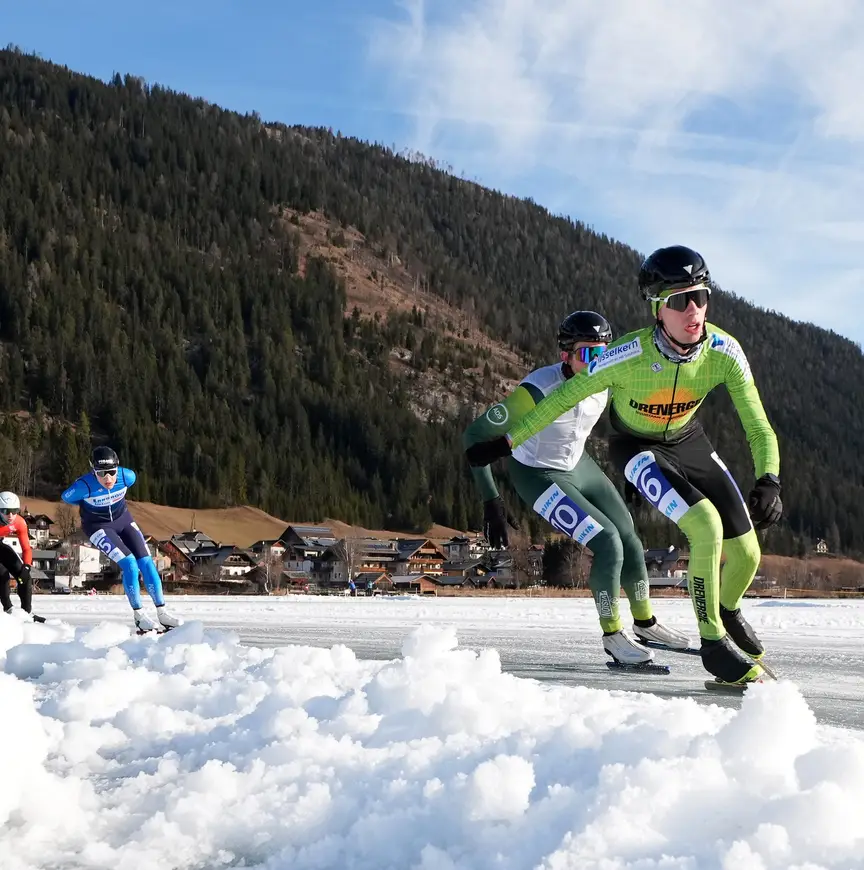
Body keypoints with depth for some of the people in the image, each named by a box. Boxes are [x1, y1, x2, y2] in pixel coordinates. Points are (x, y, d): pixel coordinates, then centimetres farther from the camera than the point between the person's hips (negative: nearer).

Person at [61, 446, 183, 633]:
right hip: (98, 526, -4)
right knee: (129, 563, -20)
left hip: (123, 519, 4)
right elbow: (66, 497, -11)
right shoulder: (84, 486, -33)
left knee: (146, 562, -4)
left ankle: (162, 612, 4)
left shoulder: (127, 476, -24)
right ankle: (138, 615, -6)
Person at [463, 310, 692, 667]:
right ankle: (612, 636, 4)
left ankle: (645, 621, 34)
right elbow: (475, 435, -31)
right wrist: (491, 502, -32)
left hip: (578, 465, 7)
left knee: (630, 540, 10)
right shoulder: (537, 391, -36)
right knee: (608, 544, -16)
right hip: (538, 476, -6)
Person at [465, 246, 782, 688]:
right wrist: (505, 442, -15)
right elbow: (562, 398, -21)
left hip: (688, 440, 4)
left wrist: (768, 482, -42)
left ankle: (729, 611, 37)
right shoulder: (626, 357, -35)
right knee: (707, 527, -26)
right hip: (636, 447, -4)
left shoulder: (724, 352, -27)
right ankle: (712, 642, -8)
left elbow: (758, 427, -25)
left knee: (746, 554, 1)